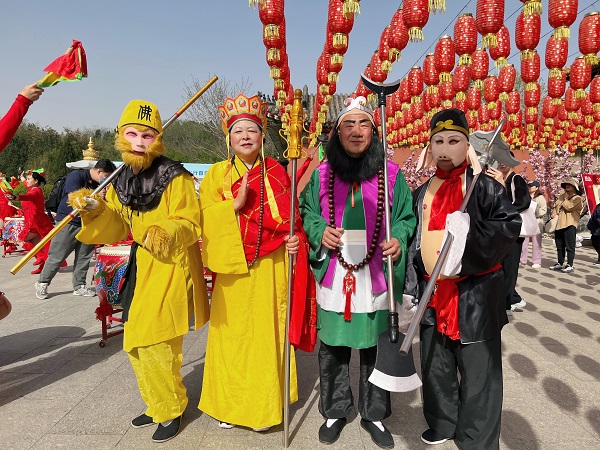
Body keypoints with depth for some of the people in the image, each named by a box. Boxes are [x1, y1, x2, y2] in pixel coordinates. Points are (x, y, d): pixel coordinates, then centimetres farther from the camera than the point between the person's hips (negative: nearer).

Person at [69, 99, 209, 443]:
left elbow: (189, 224, -18)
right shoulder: (121, 182, 7)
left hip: (170, 270, -7)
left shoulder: (175, 177, -13)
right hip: (141, 269, 8)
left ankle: (171, 410, 20)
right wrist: (96, 211, -9)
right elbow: (119, 229, 8)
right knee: (136, 345, 16)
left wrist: (167, 233, -38)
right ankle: (157, 406, 37)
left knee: (155, 346, -6)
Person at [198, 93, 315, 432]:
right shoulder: (218, 173, 4)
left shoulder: (276, 172, 4)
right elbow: (204, 219, -5)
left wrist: (296, 240, -10)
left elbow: (291, 218, 8)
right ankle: (229, 406, 27)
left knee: (267, 334, 6)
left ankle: (264, 406, 24)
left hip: (270, 269, 0)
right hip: (232, 270, 1)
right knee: (232, 335, 8)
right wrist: (235, 204, -19)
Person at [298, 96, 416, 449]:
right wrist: (319, 231, -8)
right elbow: (307, 211, 13)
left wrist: (399, 240, -14)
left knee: (375, 348, 10)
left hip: (375, 280, -1)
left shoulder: (391, 173, 2)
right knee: (333, 349, 11)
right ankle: (335, 411, 32)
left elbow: (407, 217, 6)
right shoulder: (322, 174, 5)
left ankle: (374, 414, 32)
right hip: (333, 279, 1)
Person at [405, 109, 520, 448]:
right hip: (432, 294, 6)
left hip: (476, 295, -5)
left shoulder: (483, 186, -7)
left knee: (478, 371, 5)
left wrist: (470, 245, -25)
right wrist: (411, 287, 9)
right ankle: (442, 422, 40)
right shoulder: (423, 193, 9)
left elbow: (510, 224, -14)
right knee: (435, 366, 18)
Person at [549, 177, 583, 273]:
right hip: (558, 224, 7)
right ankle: (560, 263, 21)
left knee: (569, 246, -6)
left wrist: (566, 199, 0)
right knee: (559, 246, 13)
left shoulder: (577, 198, -2)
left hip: (569, 225, -7)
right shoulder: (561, 196, 20)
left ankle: (569, 265, -3)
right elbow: (555, 205, 25)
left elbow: (569, 207, -15)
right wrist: (554, 212, 5)